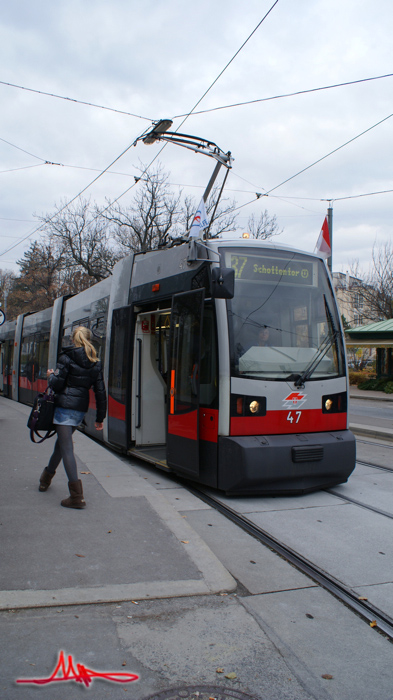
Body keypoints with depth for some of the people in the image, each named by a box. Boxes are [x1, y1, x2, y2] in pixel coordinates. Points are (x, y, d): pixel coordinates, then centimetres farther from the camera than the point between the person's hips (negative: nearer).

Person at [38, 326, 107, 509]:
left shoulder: (67, 357, -6)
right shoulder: (95, 363, 7)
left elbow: (57, 384, -11)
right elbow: (100, 392, 5)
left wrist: (50, 376, 12)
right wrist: (100, 418, 11)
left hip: (65, 406, -6)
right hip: (81, 408, 6)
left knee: (66, 448, -6)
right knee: (62, 441, 24)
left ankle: (77, 496, -10)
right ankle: (46, 477, 44)